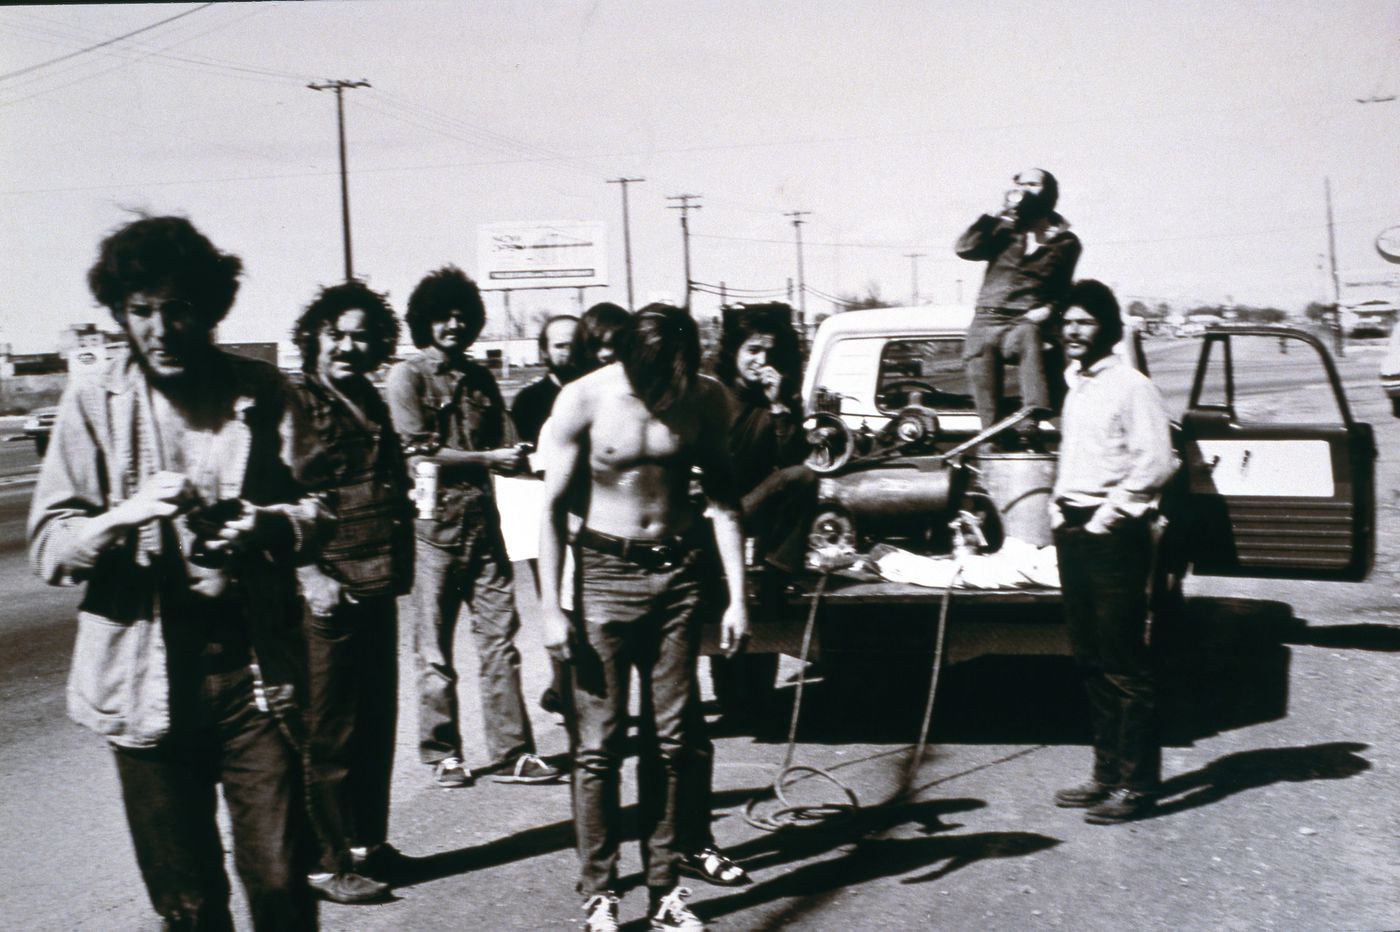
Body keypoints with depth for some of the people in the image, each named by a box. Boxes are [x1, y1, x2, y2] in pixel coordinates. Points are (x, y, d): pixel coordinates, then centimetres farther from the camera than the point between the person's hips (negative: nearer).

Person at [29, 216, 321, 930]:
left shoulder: (263, 394, 6)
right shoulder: (93, 405, 3)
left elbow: (317, 509, 10)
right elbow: (48, 547, -2)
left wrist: (267, 524, -12)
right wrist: (127, 513, -21)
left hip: (256, 666, 0)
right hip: (148, 680, 0)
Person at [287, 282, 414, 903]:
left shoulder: (372, 404, 15)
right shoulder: (293, 404, -7)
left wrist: (400, 567, 15)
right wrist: (309, 575, -21)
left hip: (376, 587, 7)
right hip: (326, 592, -7)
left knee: (376, 723, 14)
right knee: (328, 732, 1)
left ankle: (368, 844, 28)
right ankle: (329, 863, 12)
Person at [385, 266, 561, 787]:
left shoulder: (480, 379, 17)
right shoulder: (407, 378, 1)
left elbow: (504, 447, 15)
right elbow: (418, 453, -8)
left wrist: (517, 461, -8)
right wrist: (487, 459, -9)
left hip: (483, 523, 5)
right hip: (434, 524, -4)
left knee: (500, 639, 2)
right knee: (435, 648, 2)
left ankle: (511, 753, 6)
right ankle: (443, 755, 13)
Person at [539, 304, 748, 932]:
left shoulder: (706, 398, -2)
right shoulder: (583, 401, -10)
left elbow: (723, 497, 6)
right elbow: (553, 507, -5)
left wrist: (737, 595, 2)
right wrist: (551, 606, -9)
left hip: (679, 574, 3)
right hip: (605, 573, -2)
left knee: (673, 739, 5)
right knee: (599, 742, -2)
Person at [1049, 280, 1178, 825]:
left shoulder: (1129, 386, -8)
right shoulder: (1076, 387, 18)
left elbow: (1156, 463, -16)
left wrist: (1108, 515, -15)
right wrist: (1060, 511, 12)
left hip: (1113, 535, -8)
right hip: (1072, 533, 8)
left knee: (1124, 665, -5)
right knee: (1091, 662, 11)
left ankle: (1136, 784, 0)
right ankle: (1107, 775, 18)